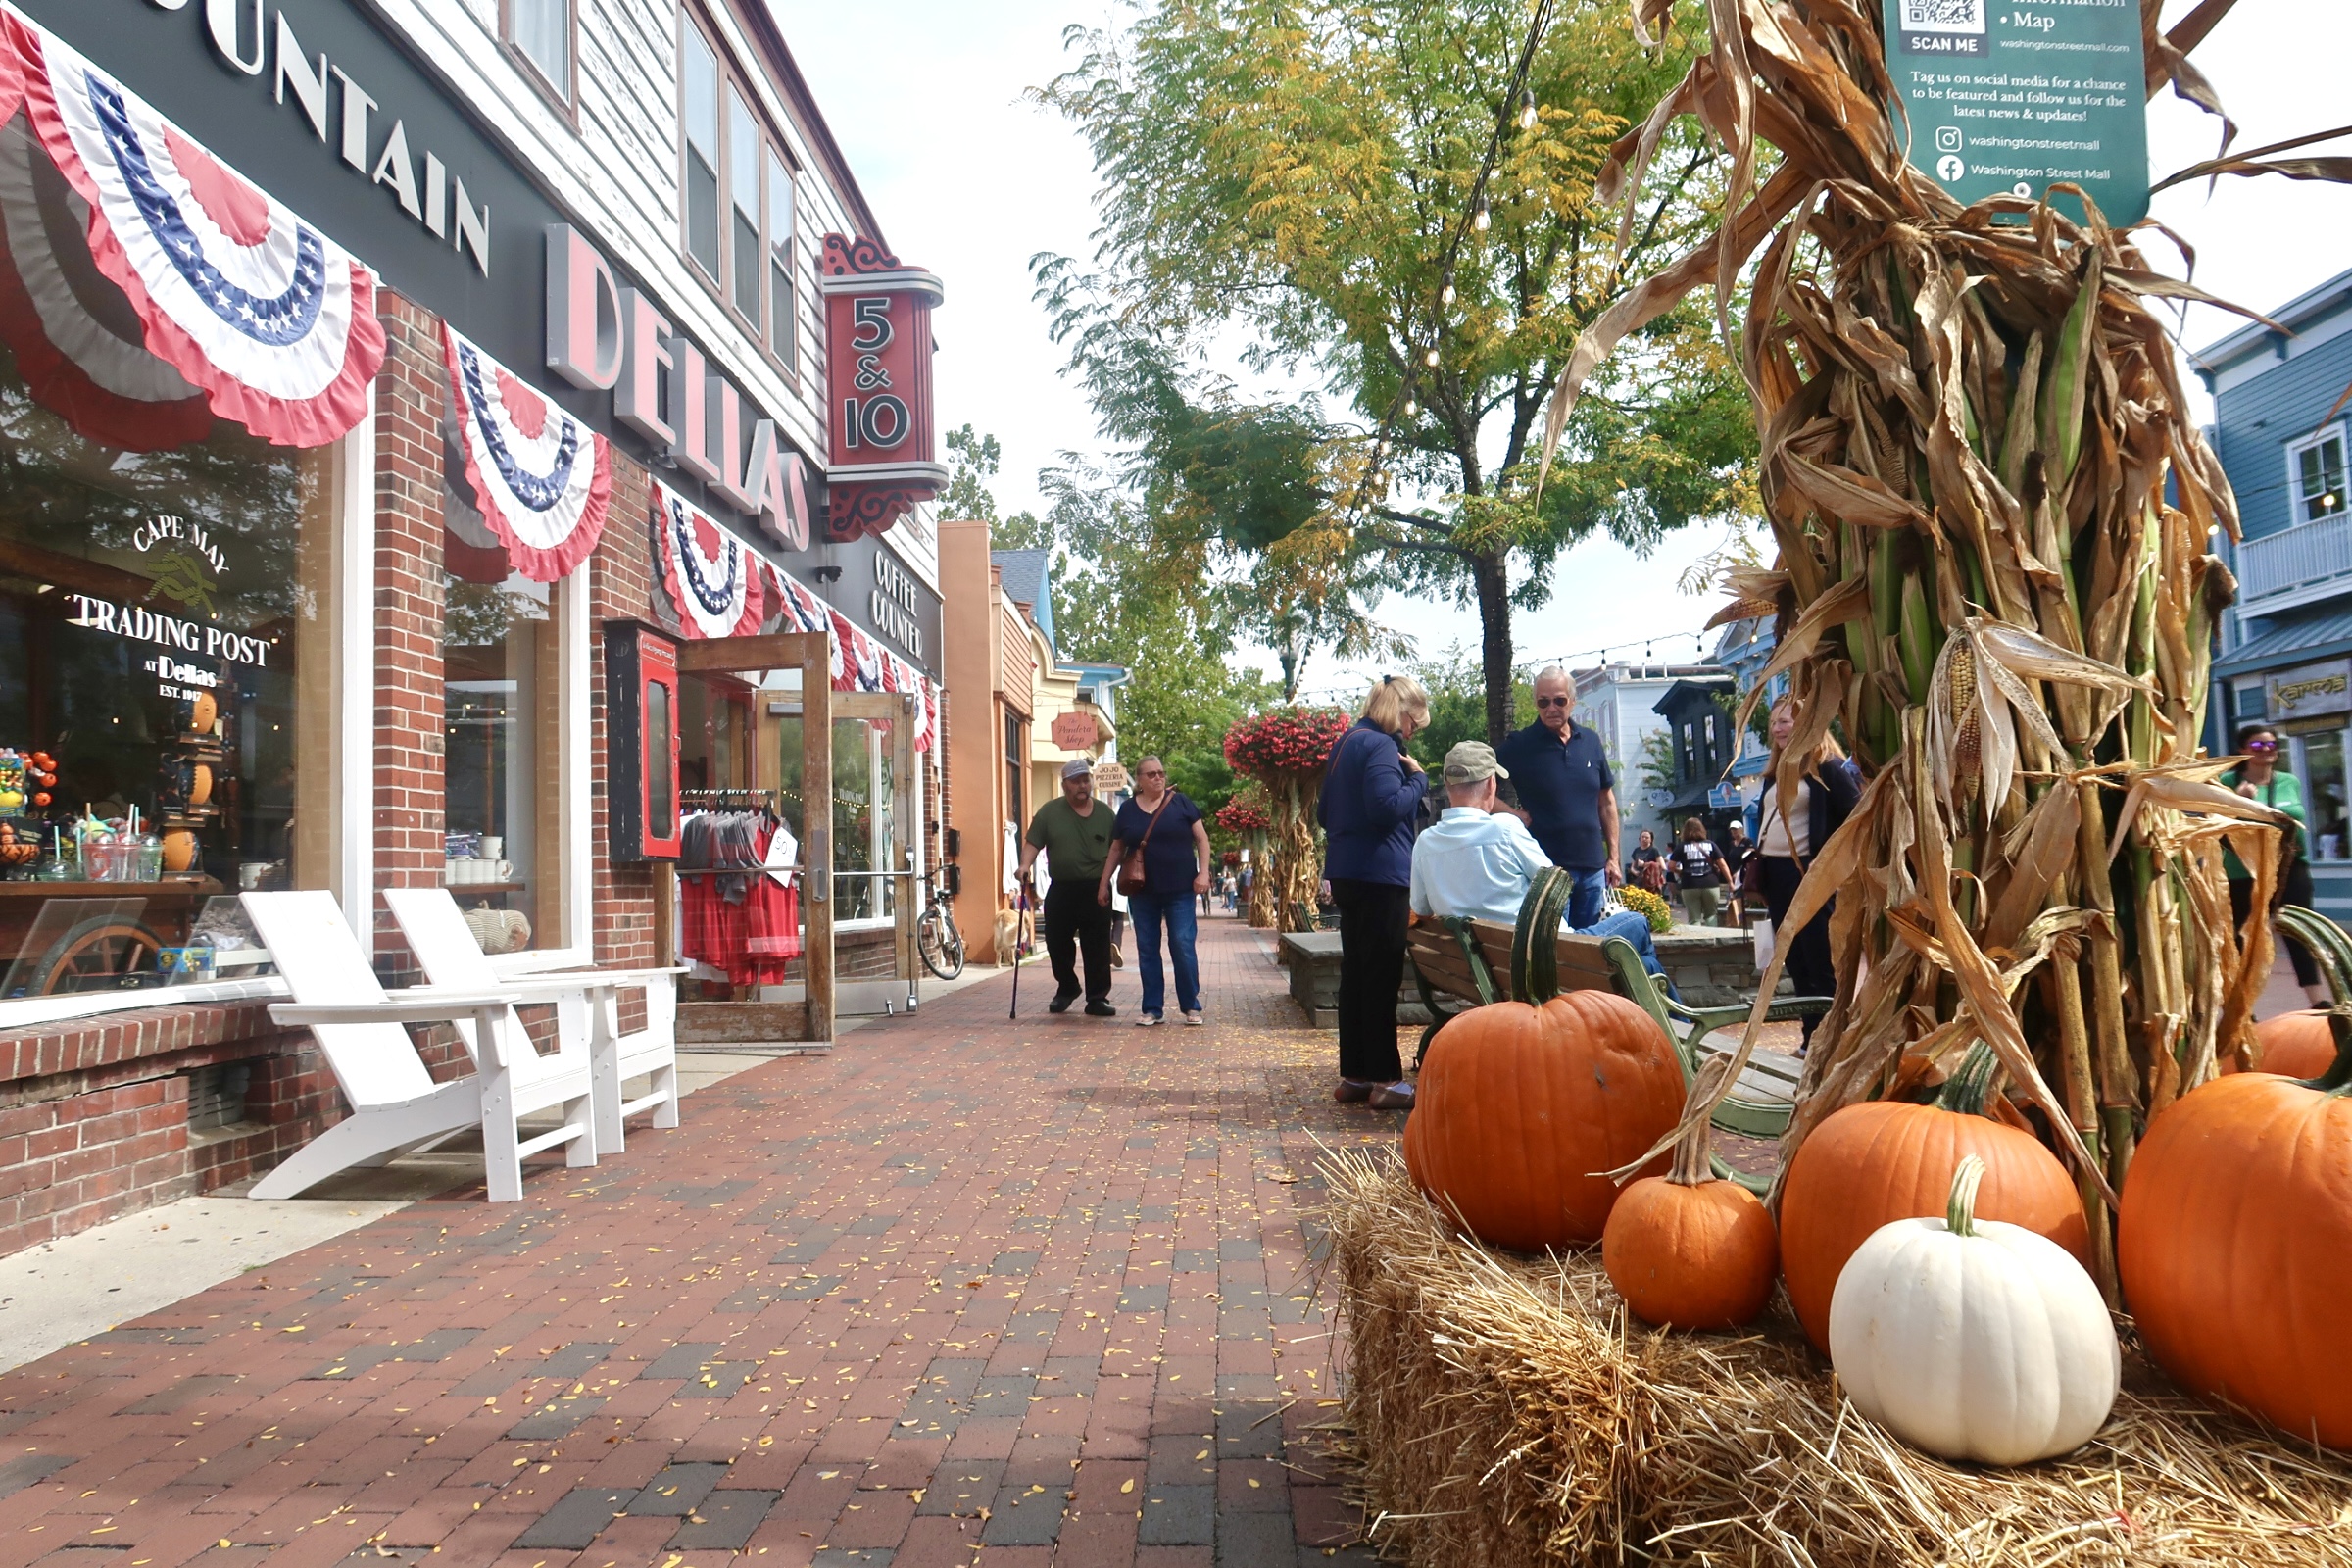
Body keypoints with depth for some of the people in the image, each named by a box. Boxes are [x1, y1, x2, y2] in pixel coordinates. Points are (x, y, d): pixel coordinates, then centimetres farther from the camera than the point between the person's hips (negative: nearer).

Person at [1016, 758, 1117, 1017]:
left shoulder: (1105, 813, 7)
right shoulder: (1049, 811, 4)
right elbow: (1032, 843, -1)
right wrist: (1026, 865, -19)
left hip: (1095, 890, 0)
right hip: (1061, 889, 0)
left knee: (1097, 947, -1)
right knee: (1057, 943, 7)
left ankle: (1097, 999, 7)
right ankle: (1066, 988, 30)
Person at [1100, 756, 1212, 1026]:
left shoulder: (1180, 801, 0)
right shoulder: (1127, 809, 6)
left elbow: (1201, 838, 1)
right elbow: (1117, 849, 13)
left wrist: (1203, 873, -9)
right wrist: (1104, 883, 11)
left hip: (1179, 890, -2)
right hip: (1142, 892, 3)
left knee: (1183, 945, -4)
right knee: (1147, 949, 5)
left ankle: (1191, 1006, 7)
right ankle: (1152, 1009, 13)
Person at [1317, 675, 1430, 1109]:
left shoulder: (1346, 743, 17)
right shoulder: (1379, 746, -14)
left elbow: (1323, 812, 22)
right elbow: (1387, 807, -26)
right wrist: (1418, 778, -12)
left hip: (1347, 873, 10)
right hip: (1379, 875, -10)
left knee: (1356, 972, 12)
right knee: (1382, 976, -4)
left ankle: (1354, 1074, 18)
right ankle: (1385, 1079, 0)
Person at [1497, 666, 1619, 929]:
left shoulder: (1590, 741, 8)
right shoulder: (1520, 745, -5)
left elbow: (1606, 801, 14)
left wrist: (1613, 857, 11)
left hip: (1593, 867, 4)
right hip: (1548, 867, -4)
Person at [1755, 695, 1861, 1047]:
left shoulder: (1830, 768, -7)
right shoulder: (1776, 772, 16)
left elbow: (1858, 817, -11)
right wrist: (1757, 871, 15)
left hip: (1810, 874, -8)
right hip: (1775, 874, 8)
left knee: (1821, 965, -4)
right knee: (1795, 963, 12)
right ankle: (1811, 1038, 19)